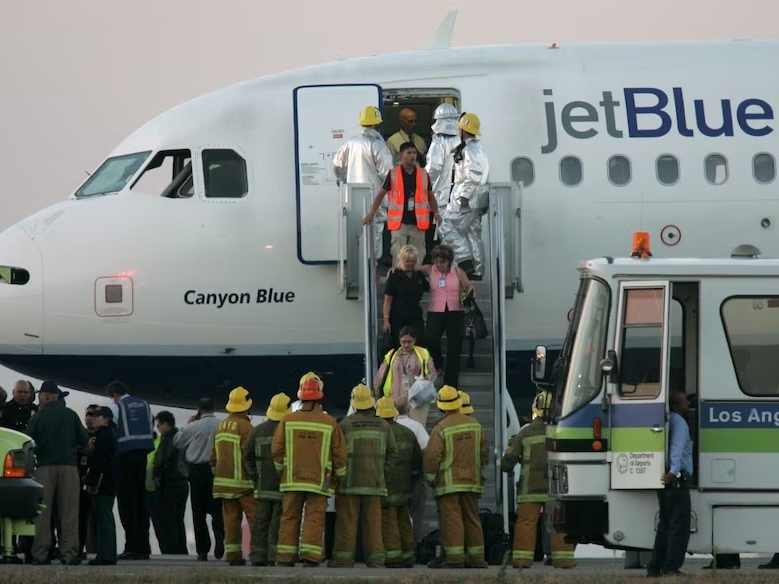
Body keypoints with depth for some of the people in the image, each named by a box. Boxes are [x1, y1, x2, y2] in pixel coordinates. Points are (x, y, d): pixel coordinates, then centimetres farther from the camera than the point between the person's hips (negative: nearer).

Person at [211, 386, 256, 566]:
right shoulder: (244, 426, -11)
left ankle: (233, 553, 1)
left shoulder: (221, 426, 14)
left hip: (224, 480, 7)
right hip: (243, 482, -7)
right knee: (255, 516, -6)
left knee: (231, 518, 5)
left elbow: (213, 456, 18)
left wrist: (217, 474, 26)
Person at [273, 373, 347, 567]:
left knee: (289, 518, 7)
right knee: (315, 518, -1)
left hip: (292, 479, 1)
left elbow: (277, 450, 2)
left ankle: (285, 558, 5)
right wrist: (339, 477, 15)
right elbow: (340, 454, 1)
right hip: (319, 480, -1)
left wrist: (281, 471, 18)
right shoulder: (330, 423, -2)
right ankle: (310, 558, -10)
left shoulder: (288, 421, 0)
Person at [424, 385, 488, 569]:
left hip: (448, 483, -6)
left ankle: (454, 558, -11)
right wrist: (479, 474, 23)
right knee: (471, 518, 10)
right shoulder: (474, 425, 8)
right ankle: (476, 557, 9)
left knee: (451, 518, -6)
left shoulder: (441, 429, -11)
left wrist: (431, 478, 1)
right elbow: (483, 453, 14)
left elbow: (431, 457, -13)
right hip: (471, 481, 6)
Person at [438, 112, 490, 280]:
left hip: (467, 197, -10)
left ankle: (465, 260, -12)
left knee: (447, 227, -5)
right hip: (477, 199, 10)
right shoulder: (478, 147, 16)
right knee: (473, 232, 12)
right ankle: (477, 270, 13)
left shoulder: (469, 149, -16)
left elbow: (473, 174, -24)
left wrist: (465, 195, -22)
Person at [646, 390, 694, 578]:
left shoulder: (667, 421, 18)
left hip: (664, 481, 9)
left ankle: (654, 568, 13)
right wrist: (673, 472, -36)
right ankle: (671, 568, -11)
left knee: (665, 526, 14)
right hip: (677, 481, -9)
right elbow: (677, 448, -24)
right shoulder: (679, 423, -10)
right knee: (679, 526, -7)